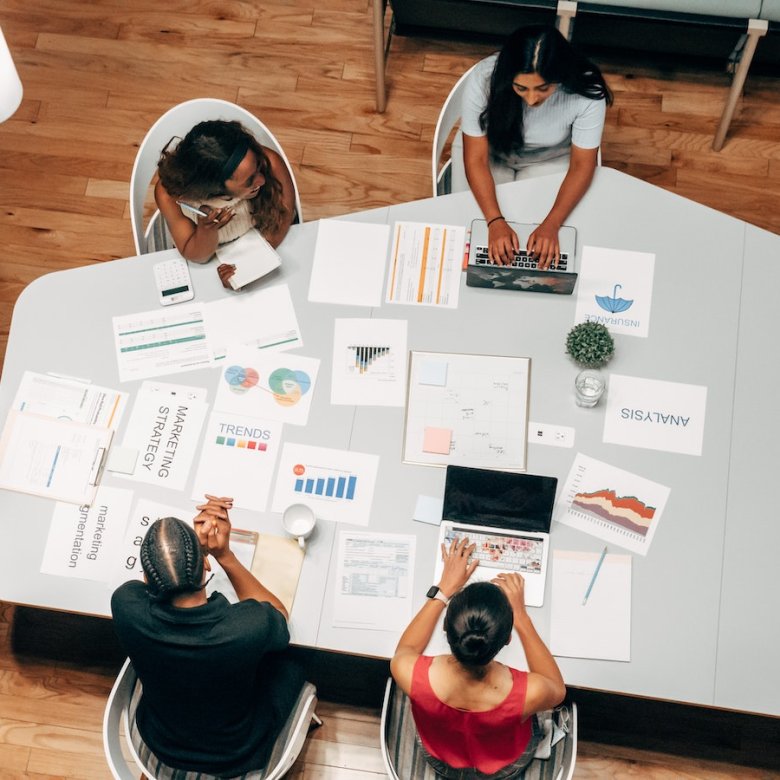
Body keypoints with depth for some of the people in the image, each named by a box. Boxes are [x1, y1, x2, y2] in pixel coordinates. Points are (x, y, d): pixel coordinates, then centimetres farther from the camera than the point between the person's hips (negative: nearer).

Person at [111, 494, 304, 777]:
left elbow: (160, 575, -6)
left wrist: (198, 539, -22)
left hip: (161, 746, 2)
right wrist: (226, 555, -21)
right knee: (289, 664, 22)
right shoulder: (250, 625, -39)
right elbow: (280, 616, -11)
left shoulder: (127, 607, -33)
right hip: (237, 756, -2)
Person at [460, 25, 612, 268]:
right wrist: (495, 221, -41)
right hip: (491, 151, 1)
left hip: (551, 159, 0)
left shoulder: (586, 92, -33)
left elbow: (581, 165, -23)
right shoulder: (484, 79, -34)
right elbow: (475, 159, -28)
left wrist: (551, 225, -37)